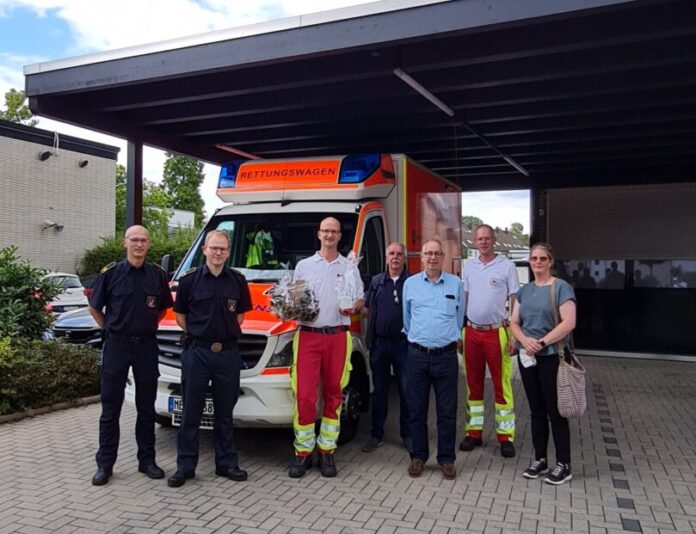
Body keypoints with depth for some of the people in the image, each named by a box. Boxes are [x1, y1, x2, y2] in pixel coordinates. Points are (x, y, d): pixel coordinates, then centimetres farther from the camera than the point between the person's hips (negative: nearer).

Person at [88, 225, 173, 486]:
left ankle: (146, 460, 21)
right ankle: (105, 464, 16)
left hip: (147, 345, 2)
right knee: (110, 408, 5)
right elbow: (94, 308, 6)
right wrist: (111, 329, 3)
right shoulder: (110, 273, -3)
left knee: (146, 406, 10)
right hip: (117, 346, -2)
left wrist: (148, 326, 7)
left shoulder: (157, 275, 3)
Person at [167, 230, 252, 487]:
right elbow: (180, 316, 6)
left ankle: (226, 463, 23)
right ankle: (185, 466, 17)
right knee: (191, 413, 6)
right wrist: (198, 334, -1)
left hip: (228, 353, 2)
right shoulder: (189, 280, -1)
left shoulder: (238, 281, 5)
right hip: (196, 353, -2)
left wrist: (226, 333, 3)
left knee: (224, 413, 12)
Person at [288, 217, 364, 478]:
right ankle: (303, 452, 7)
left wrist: (353, 307, -8)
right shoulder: (303, 265, 11)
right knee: (304, 395, -6)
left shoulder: (349, 267, 13)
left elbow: (360, 299, 14)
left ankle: (327, 452, 16)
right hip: (308, 335, -1)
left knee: (333, 394, 5)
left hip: (338, 337, 1)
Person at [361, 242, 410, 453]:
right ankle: (377, 435, 19)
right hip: (379, 342, 3)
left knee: (406, 391, 4)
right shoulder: (376, 281, 12)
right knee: (379, 390, 10)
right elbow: (367, 309, 17)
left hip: (403, 343, -2)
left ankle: (408, 435, 17)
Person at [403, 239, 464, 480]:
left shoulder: (455, 284, 5)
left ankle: (446, 459, 18)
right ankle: (418, 457, 20)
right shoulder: (410, 284, 6)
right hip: (417, 355, 1)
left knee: (447, 411, 5)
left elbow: (459, 316, 17)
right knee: (416, 410, 7)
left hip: (446, 355, 0)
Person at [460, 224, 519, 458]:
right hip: (472, 333, 4)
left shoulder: (507, 266, -3)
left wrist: (514, 336, -10)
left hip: (497, 333, -4)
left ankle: (506, 437, 9)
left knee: (502, 386, 0)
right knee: (473, 384, 10)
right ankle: (474, 432, 20)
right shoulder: (469, 266, 10)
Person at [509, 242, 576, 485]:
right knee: (537, 410, 13)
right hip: (527, 357, 5)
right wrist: (525, 340, -12)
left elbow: (569, 323, -16)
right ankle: (539, 459, 24)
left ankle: (563, 465, 14)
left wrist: (542, 342, -17)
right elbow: (514, 322, 8)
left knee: (555, 411, 2)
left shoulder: (562, 287, -7)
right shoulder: (524, 290, 11)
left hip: (552, 357, -5)